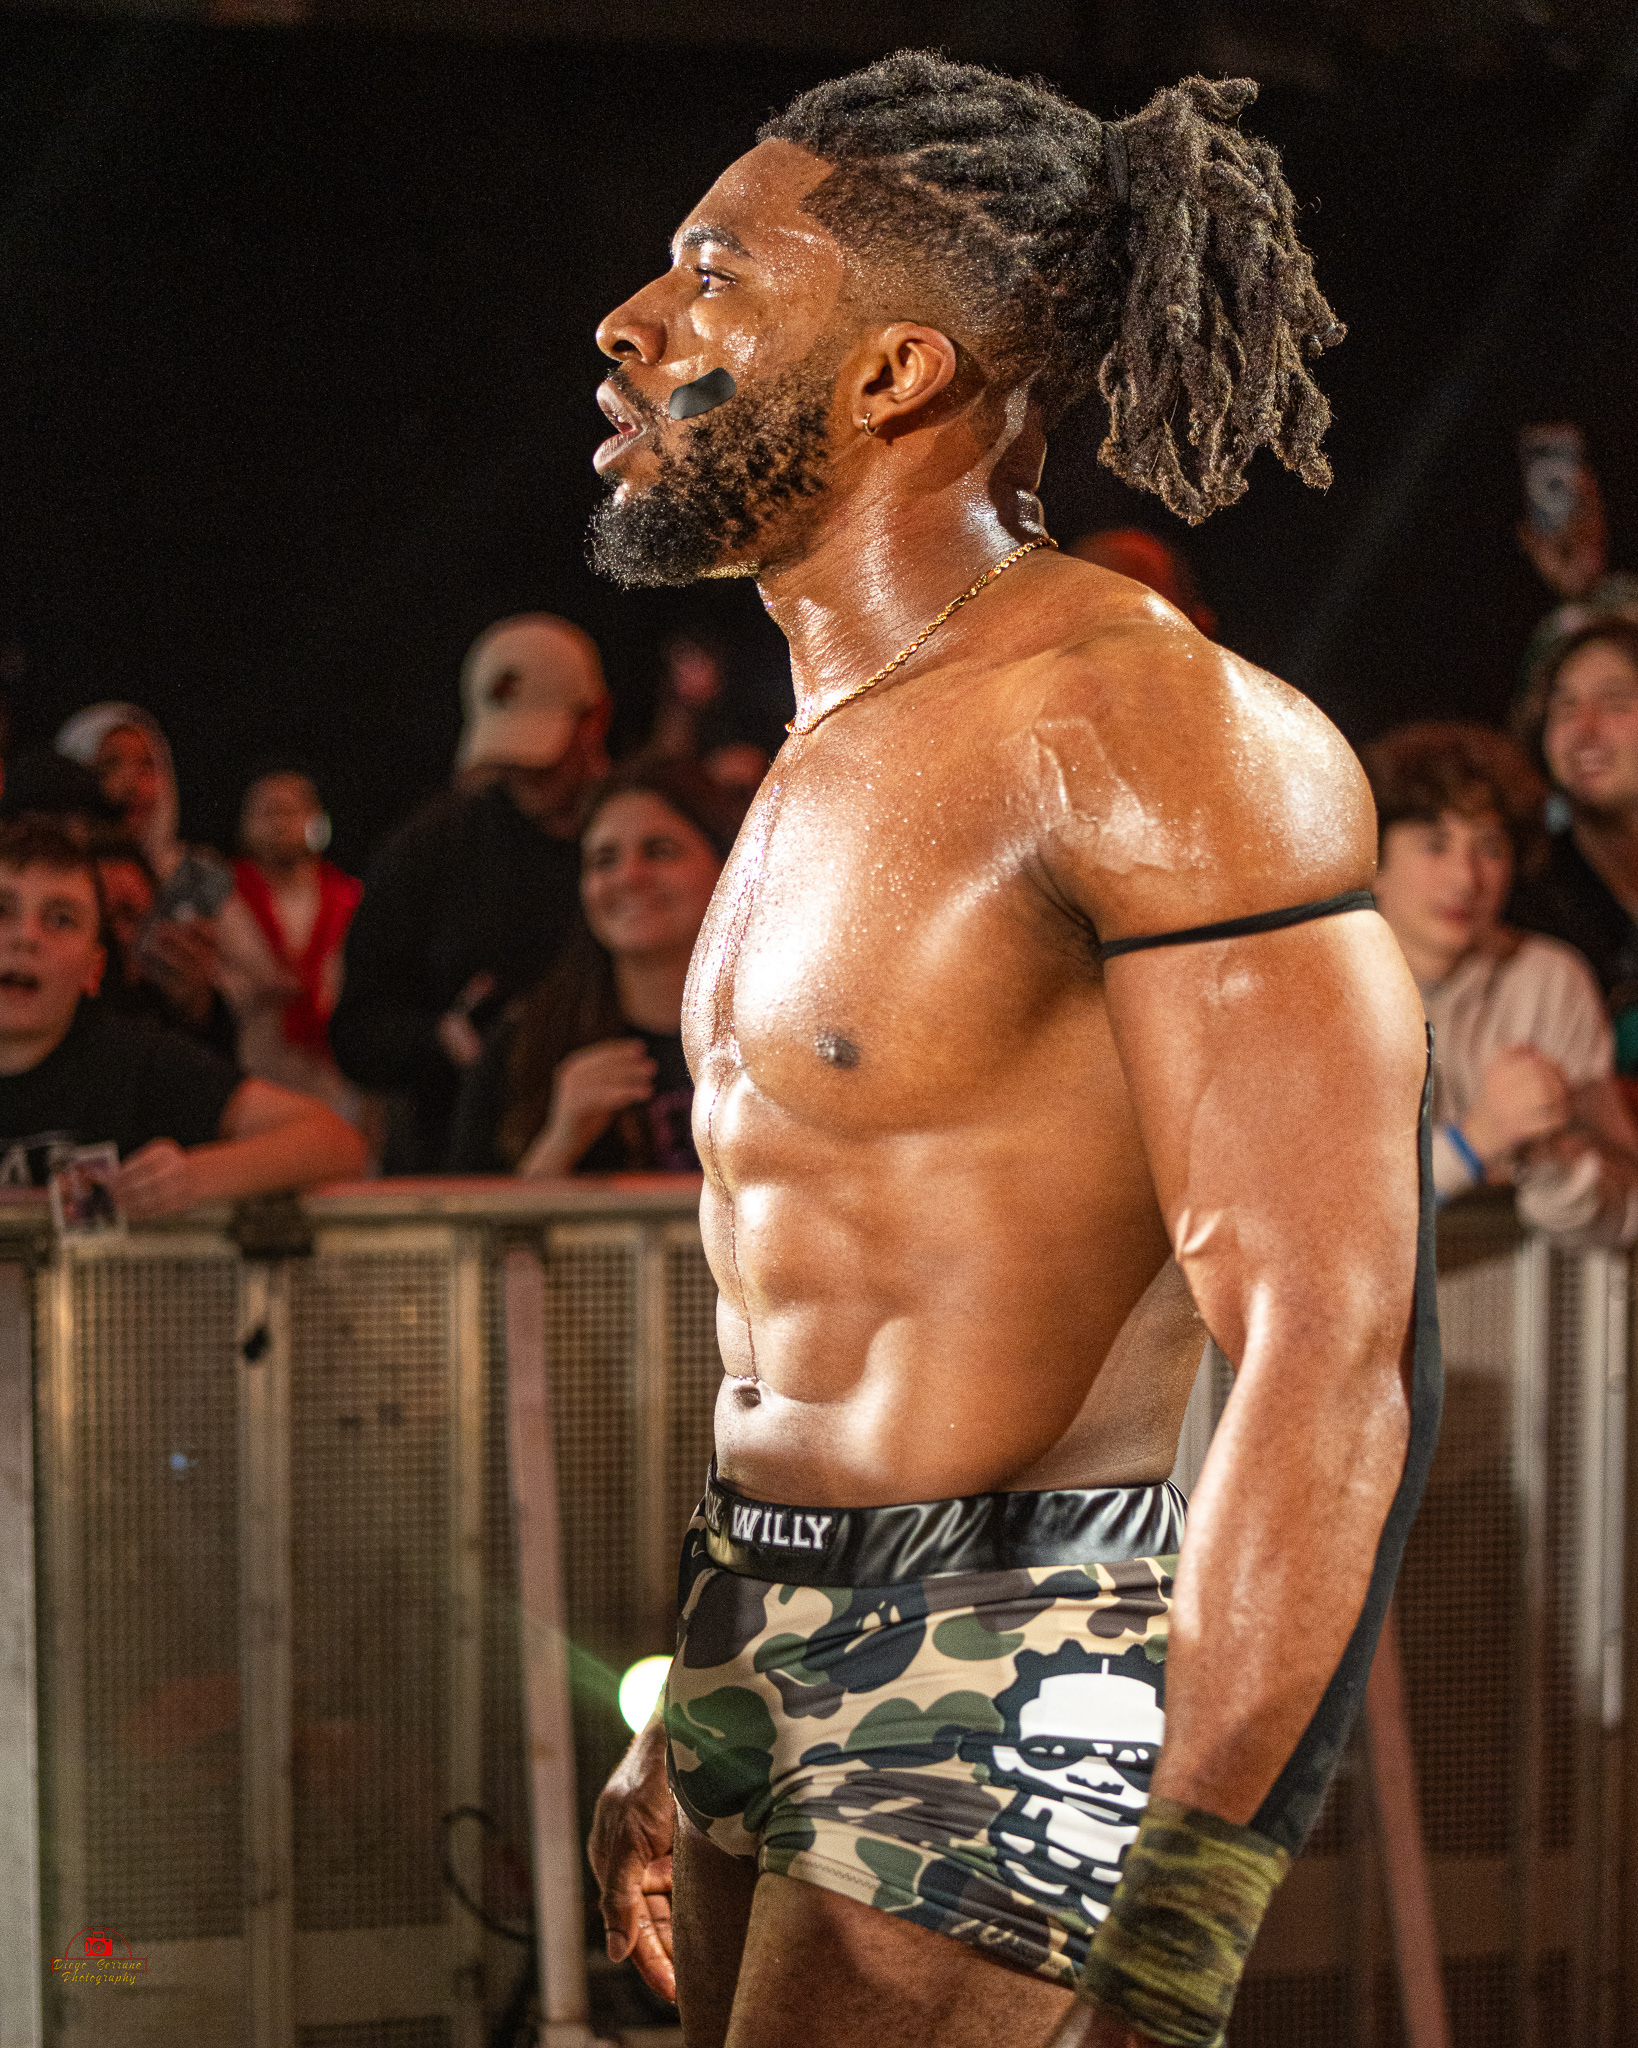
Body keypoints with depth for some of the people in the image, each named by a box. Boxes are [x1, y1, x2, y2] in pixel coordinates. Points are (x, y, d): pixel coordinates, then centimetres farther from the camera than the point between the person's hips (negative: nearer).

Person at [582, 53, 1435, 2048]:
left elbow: (1334, 1353, -21)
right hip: (768, 1648, 9)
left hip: (1006, 1707, -9)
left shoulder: (1141, 725, -15)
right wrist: (686, 1729, 25)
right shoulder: (833, 748, 14)